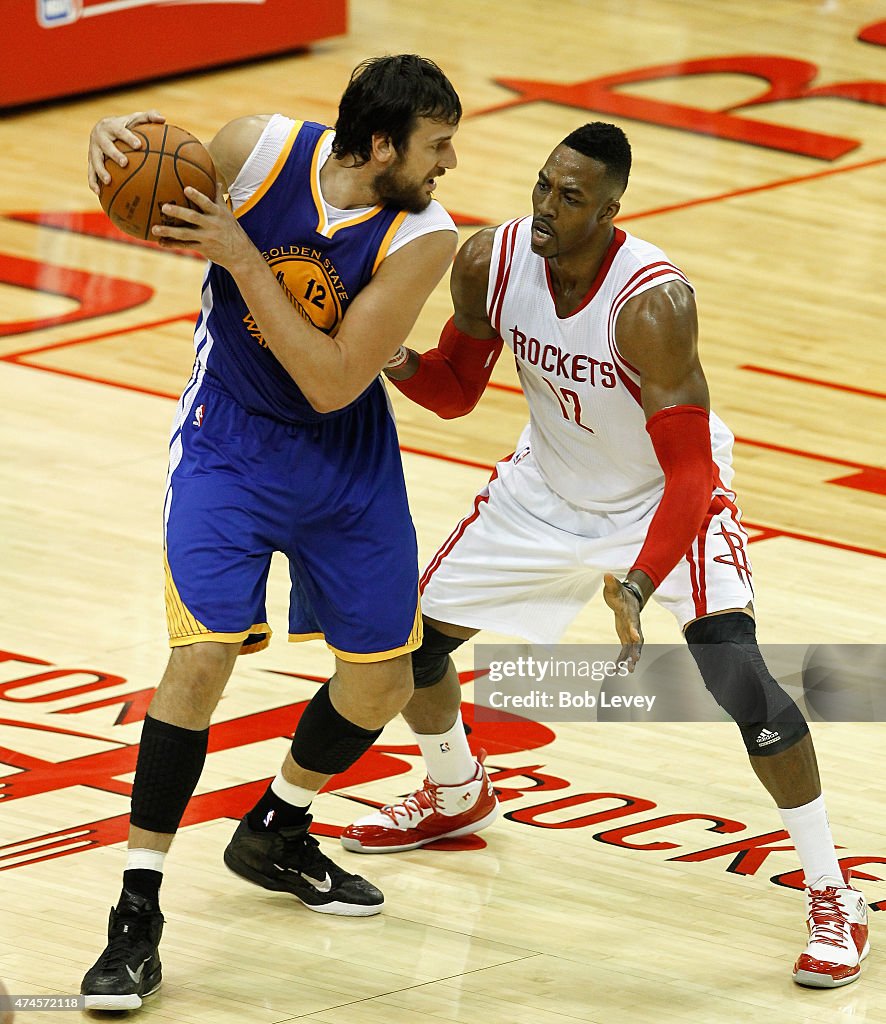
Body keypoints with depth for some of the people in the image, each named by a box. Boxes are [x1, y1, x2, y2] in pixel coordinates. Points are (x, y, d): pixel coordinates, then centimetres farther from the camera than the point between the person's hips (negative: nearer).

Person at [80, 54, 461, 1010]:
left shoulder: (422, 238, -21)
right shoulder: (258, 150, -21)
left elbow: (332, 383, -26)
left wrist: (242, 256, -32)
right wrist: (111, 138, -26)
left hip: (348, 456, 3)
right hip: (229, 444, -3)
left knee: (383, 674, 10)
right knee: (205, 649, -19)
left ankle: (275, 833, 38)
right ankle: (137, 913, -11)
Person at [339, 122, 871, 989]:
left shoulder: (652, 303, -35)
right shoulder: (491, 262, -18)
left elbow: (691, 470, -36)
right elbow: (457, 388, -1)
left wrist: (637, 585, -49)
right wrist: (401, 365, -24)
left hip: (665, 496, -6)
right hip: (548, 488, 6)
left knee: (736, 673, -25)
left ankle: (831, 897, -12)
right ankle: (454, 795, 42)